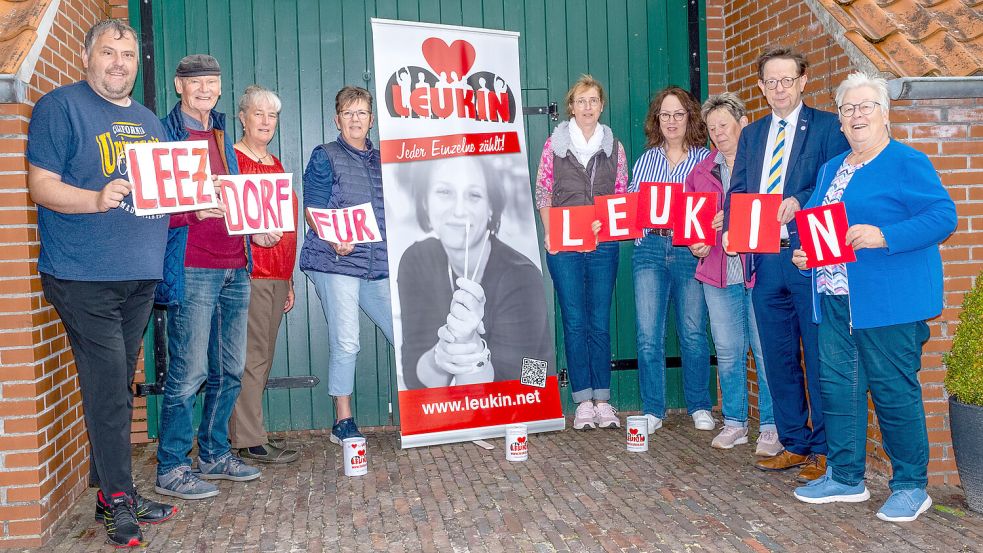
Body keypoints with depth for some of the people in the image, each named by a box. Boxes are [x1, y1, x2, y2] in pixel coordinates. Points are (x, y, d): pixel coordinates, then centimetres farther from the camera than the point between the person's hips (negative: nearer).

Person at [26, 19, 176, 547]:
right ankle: (119, 498, 6)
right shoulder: (60, 106, -2)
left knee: (117, 386, 12)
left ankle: (111, 493, 22)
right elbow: (41, 185, -10)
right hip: (84, 276, -6)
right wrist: (97, 198, -26)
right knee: (108, 387, -7)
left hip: (140, 274, 7)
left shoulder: (148, 120, 20)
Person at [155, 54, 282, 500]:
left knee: (229, 371, 12)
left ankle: (215, 455, 25)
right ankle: (170, 470, 7)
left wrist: (256, 230, 10)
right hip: (191, 270, -7)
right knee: (189, 373, -5)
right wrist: (192, 210, -24)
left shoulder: (222, 136, 19)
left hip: (233, 267, 7)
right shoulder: (165, 134, -3)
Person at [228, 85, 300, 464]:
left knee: (262, 356, 9)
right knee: (252, 356, -7)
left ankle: (241, 429, 18)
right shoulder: (230, 158, -3)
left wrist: (288, 279, 22)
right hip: (247, 272, -8)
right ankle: (250, 441, 0)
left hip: (276, 275, 8)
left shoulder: (275, 164, 21)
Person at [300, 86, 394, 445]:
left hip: (378, 264, 5)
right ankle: (343, 421, 7)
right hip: (335, 262, -5)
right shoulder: (325, 157, 5)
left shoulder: (382, 161, 19)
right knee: (345, 342, -6)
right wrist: (334, 240, -21)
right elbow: (313, 211, -3)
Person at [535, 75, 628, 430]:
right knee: (575, 322, 1)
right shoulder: (554, 143, 5)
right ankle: (583, 401, 8)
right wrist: (549, 233, -7)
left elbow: (622, 195, 11)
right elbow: (543, 193, 4)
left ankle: (602, 400, 12)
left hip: (603, 243, 2)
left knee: (600, 322, 4)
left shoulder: (614, 146, 10)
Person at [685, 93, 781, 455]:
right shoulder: (700, 172, 15)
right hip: (718, 275, 5)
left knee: (766, 352, -1)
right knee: (727, 353, 10)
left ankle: (771, 427, 11)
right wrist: (695, 244, 1)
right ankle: (734, 423, 22)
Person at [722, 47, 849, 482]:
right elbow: (737, 192, 12)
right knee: (779, 359, 13)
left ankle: (823, 450, 13)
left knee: (818, 358, 0)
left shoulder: (827, 127, 1)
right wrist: (731, 231, -6)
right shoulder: (751, 134, 17)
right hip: (765, 259, 6)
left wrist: (800, 201, -24)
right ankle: (793, 444, 26)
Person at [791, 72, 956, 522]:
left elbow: (942, 215, -13)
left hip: (888, 301, -7)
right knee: (837, 385, 10)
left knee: (895, 390, -1)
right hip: (835, 301, 7)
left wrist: (883, 236, -24)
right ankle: (845, 477, 23)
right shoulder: (831, 169, 18)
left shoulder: (908, 163, -4)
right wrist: (804, 252, 3)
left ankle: (911, 486, 15)